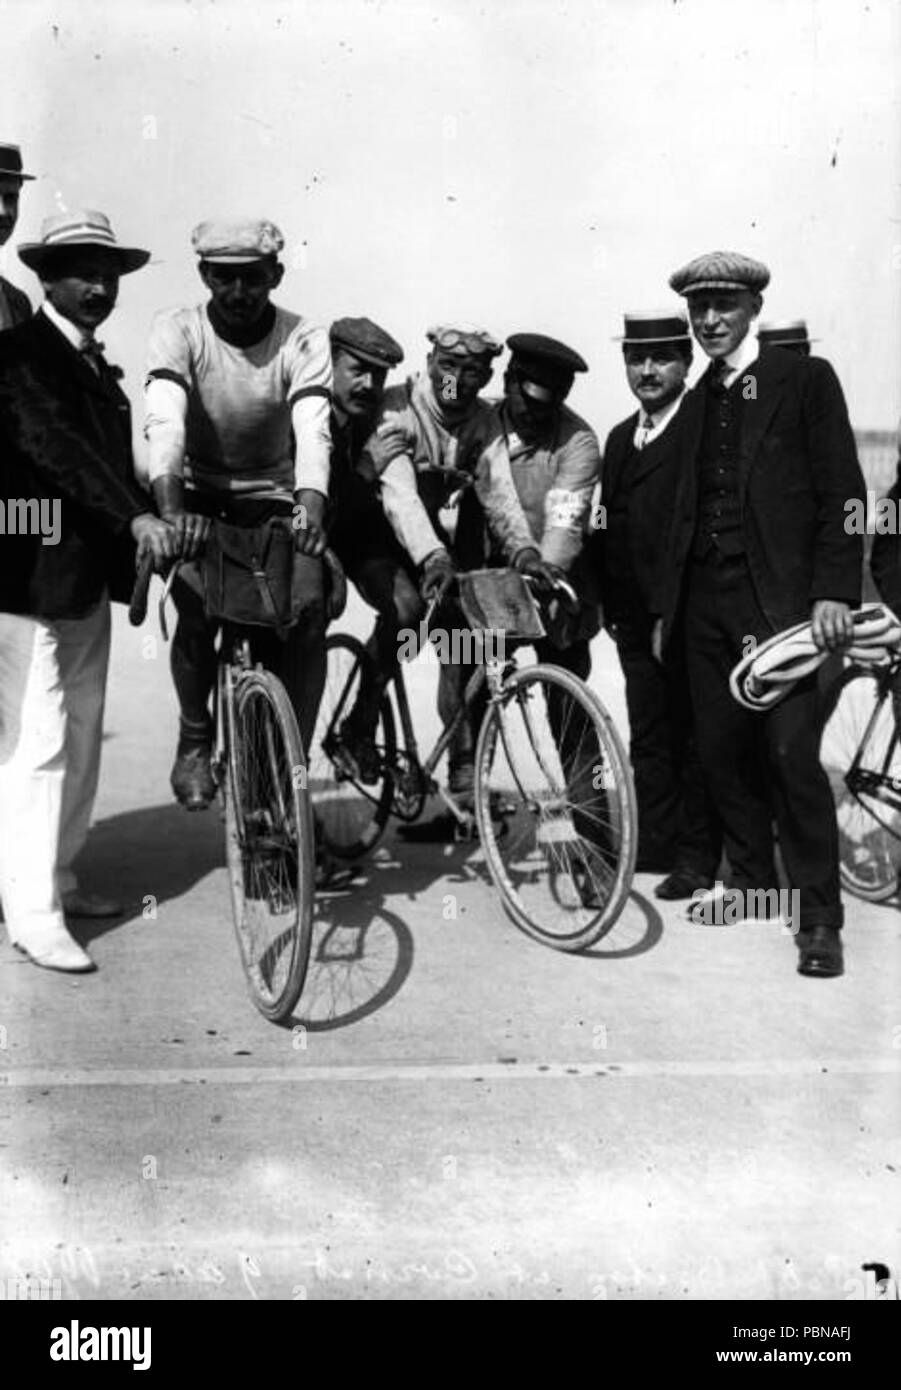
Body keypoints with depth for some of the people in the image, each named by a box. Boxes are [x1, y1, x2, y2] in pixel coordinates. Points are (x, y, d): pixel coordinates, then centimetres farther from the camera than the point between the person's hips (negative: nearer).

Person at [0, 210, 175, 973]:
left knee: (82, 738, 15)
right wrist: (137, 516, -37)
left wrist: (143, 531, 1)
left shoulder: (98, 367, 16)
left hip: (90, 576, 9)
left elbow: (112, 460, 12)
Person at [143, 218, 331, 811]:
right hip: (198, 495, 0)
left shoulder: (304, 340, -12)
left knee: (307, 611, -21)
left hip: (272, 499, 1)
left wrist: (312, 508, -48)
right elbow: (164, 422, -28)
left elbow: (313, 432, -27)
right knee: (197, 609, -25)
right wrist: (171, 510, -46)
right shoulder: (177, 330, -12)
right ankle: (194, 736, 3)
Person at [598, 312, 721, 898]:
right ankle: (654, 843, 25)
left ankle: (697, 856, 12)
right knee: (647, 738, 14)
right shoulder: (620, 437, 17)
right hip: (635, 617, 7)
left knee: (694, 738, 2)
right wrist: (611, 604, 13)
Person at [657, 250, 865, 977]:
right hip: (707, 602, 6)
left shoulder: (805, 378, 1)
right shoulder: (698, 401, 18)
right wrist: (665, 608, 13)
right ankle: (753, 889, 21)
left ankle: (819, 919, 0)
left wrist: (834, 592, -14)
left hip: (778, 595, -6)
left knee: (792, 755, -10)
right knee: (723, 753, 7)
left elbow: (842, 493, -4)